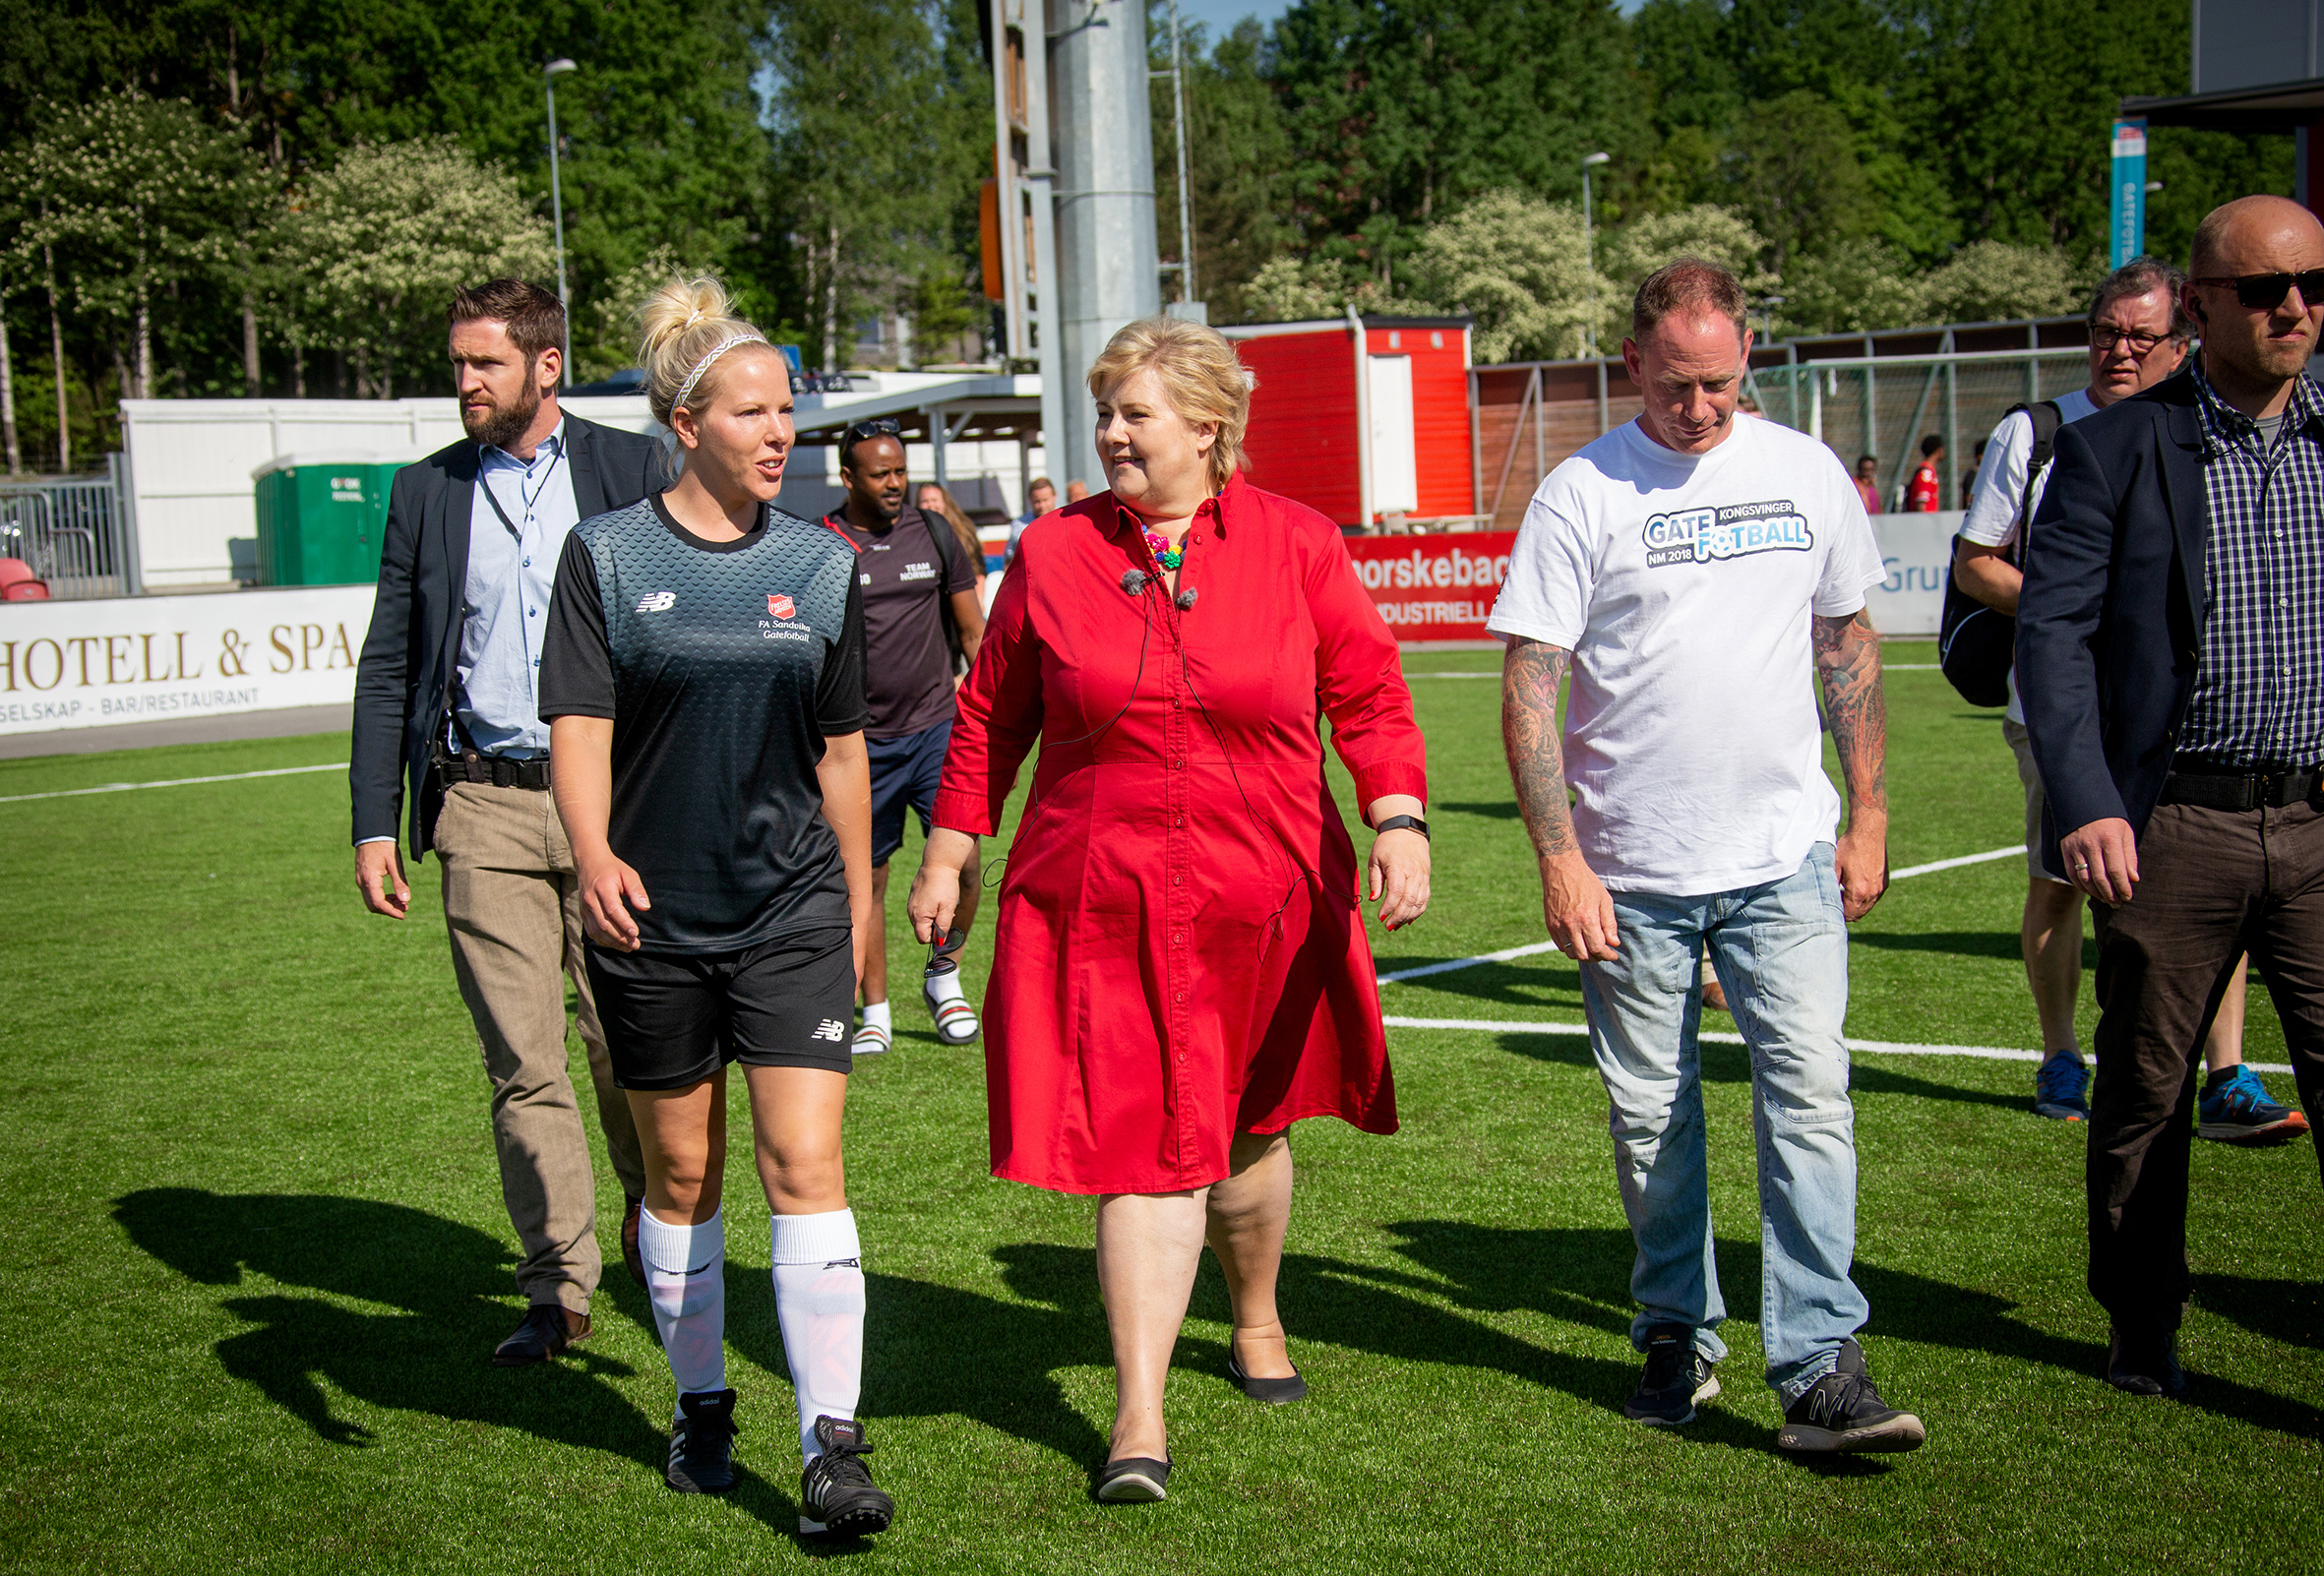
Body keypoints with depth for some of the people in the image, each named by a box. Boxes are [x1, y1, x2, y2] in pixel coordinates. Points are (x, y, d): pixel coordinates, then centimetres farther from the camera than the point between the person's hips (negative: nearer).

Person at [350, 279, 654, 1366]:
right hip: (484, 808, 2)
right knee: (521, 1063, 2)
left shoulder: (631, 470, 4)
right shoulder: (426, 491, 10)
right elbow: (387, 668, 12)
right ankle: (558, 1293, 12)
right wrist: (374, 822, 5)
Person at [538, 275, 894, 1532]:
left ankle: (831, 1452, -7)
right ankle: (701, 1406, 31)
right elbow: (578, 725, -7)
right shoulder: (607, 555, -2)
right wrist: (593, 855, -24)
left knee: (805, 1165, -9)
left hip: (793, 910, 1)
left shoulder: (821, 565, 5)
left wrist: (858, 904, 16)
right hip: (652, 919, 0)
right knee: (680, 1172, 12)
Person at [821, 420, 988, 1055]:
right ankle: (875, 1013, 18)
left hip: (937, 727, 1)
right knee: (867, 878, 6)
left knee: (960, 860, -10)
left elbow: (974, 632, 11)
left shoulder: (933, 535, 5)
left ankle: (943, 972, 16)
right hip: (860, 741, -1)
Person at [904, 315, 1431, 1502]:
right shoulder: (1053, 554, 3)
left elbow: (1370, 696, 1)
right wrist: (950, 848, 11)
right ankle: (1139, 1413, -2)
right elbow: (991, 713, 11)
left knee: (1245, 1126, 15)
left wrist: (1398, 819, -13)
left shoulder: (1296, 545, 1)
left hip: (1262, 902, 1)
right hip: (1098, 904, 0)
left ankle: (1256, 1322, 42)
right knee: (1141, 1147, -6)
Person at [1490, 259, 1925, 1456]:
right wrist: (1558, 861, -12)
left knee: (1809, 1097, -8)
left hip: (1785, 859, 1)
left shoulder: (1807, 475, 6)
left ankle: (1822, 1370, -5)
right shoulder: (1581, 495, -5)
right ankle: (1677, 1336, 27)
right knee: (1652, 1119, 9)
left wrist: (1867, 817, 11)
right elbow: (1529, 689, -6)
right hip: (1631, 873, -1)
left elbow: (1848, 648, 15)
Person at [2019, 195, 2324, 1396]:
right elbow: (2052, 629, -5)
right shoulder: (2113, 451, 1)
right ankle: (2142, 1328, 29)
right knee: (2144, 1092, 10)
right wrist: (2086, 803, -16)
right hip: (2172, 829, -2)